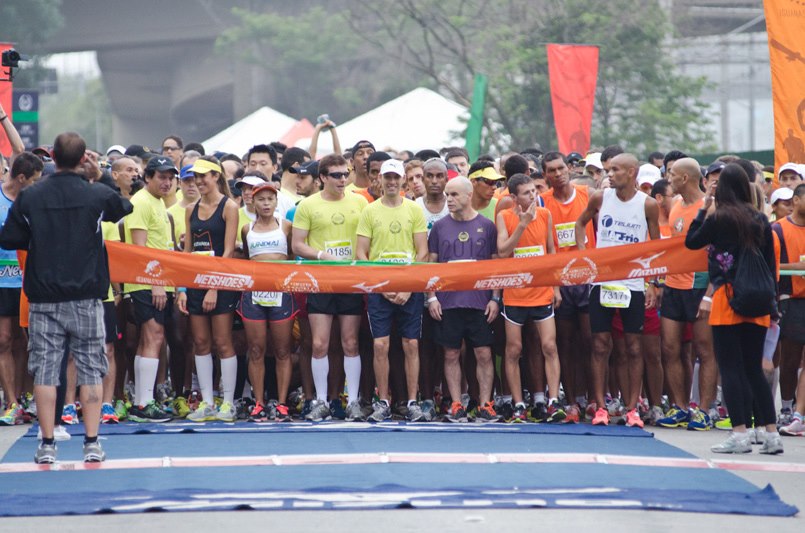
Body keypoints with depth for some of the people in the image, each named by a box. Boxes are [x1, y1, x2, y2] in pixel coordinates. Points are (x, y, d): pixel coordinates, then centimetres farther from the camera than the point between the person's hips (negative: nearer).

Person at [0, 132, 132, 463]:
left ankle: (47, 445, 4)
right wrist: (100, 177, 20)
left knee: (44, 369, 5)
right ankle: (92, 443, 3)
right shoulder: (98, 196, -4)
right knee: (91, 368, 5)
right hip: (86, 298, -1)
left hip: (43, 299, 1)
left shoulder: (29, 198, -3)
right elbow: (125, 208, 17)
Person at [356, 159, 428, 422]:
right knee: (381, 345, -4)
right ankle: (383, 402, 5)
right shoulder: (370, 211, 5)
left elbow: (423, 252, 3)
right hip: (378, 289, 0)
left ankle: (413, 402, 6)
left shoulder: (414, 210, 5)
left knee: (411, 345, 0)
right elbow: (361, 253, 3)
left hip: (410, 289, 0)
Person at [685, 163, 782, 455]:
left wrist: (702, 209, 13)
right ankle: (772, 434, 7)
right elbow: (771, 263, 9)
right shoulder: (760, 220, 5)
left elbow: (691, 241, 6)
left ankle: (740, 434, -8)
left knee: (730, 368, -1)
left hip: (728, 300, -5)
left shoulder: (719, 218, -9)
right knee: (754, 369, 11)